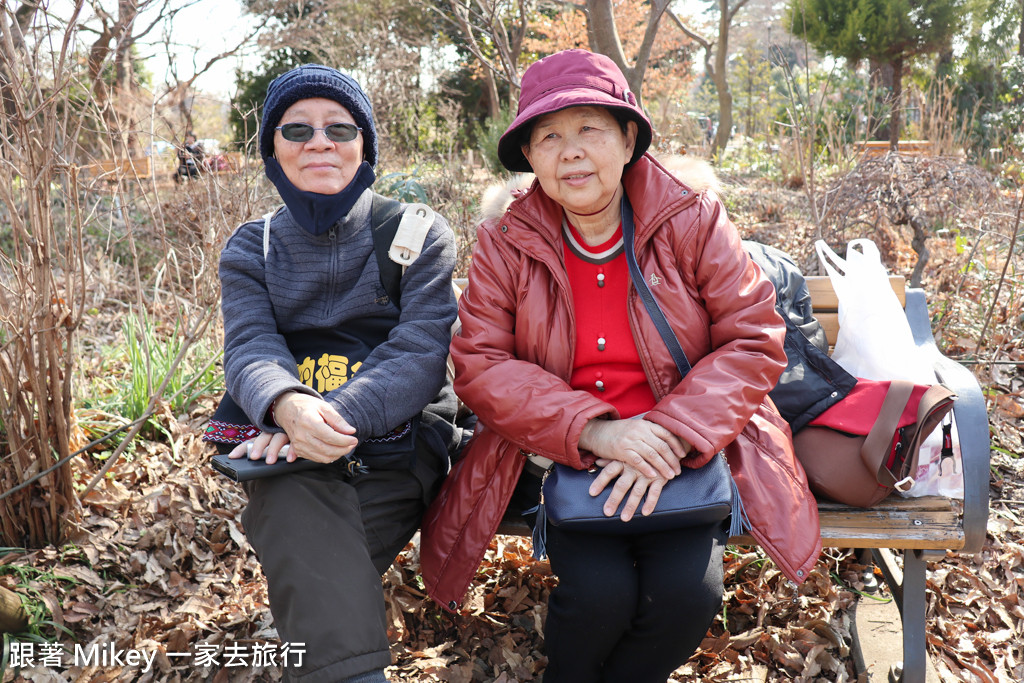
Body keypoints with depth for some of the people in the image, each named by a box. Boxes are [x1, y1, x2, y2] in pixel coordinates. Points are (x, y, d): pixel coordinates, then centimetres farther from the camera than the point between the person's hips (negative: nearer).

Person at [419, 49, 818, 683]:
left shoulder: (693, 219, -3)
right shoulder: (505, 243, -1)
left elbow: (754, 339, -5)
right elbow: (478, 363, -7)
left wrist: (669, 435, -20)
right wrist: (592, 430, -21)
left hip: (677, 457, 1)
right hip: (561, 459, 0)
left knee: (688, 593, -22)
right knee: (599, 593, -23)